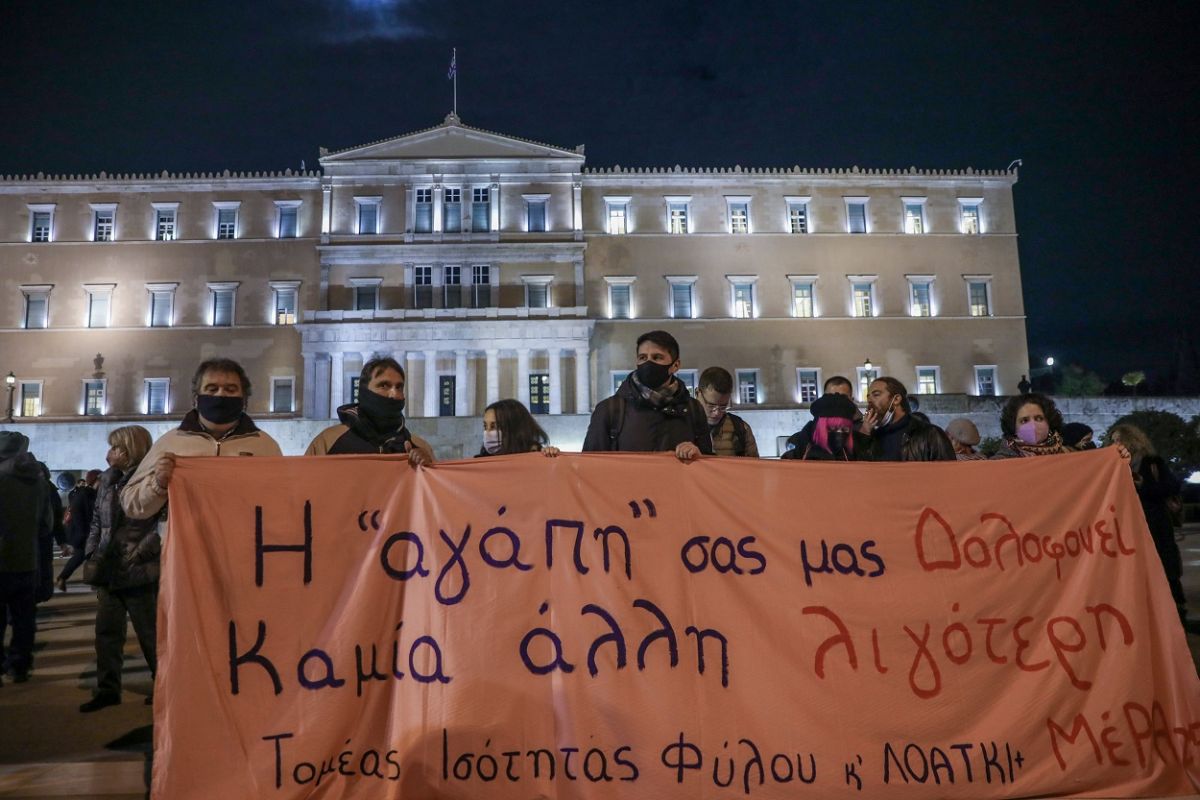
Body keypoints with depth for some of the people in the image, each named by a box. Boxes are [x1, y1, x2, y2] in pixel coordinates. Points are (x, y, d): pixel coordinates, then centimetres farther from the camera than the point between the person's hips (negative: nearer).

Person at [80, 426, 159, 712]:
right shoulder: (108, 479, 8)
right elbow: (97, 521, 17)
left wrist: (139, 553, -19)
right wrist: (92, 553, 8)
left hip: (138, 573, -7)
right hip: (108, 571, 7)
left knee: (149, 633, 6)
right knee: (106, 632, 12)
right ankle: (107, 689, 24)